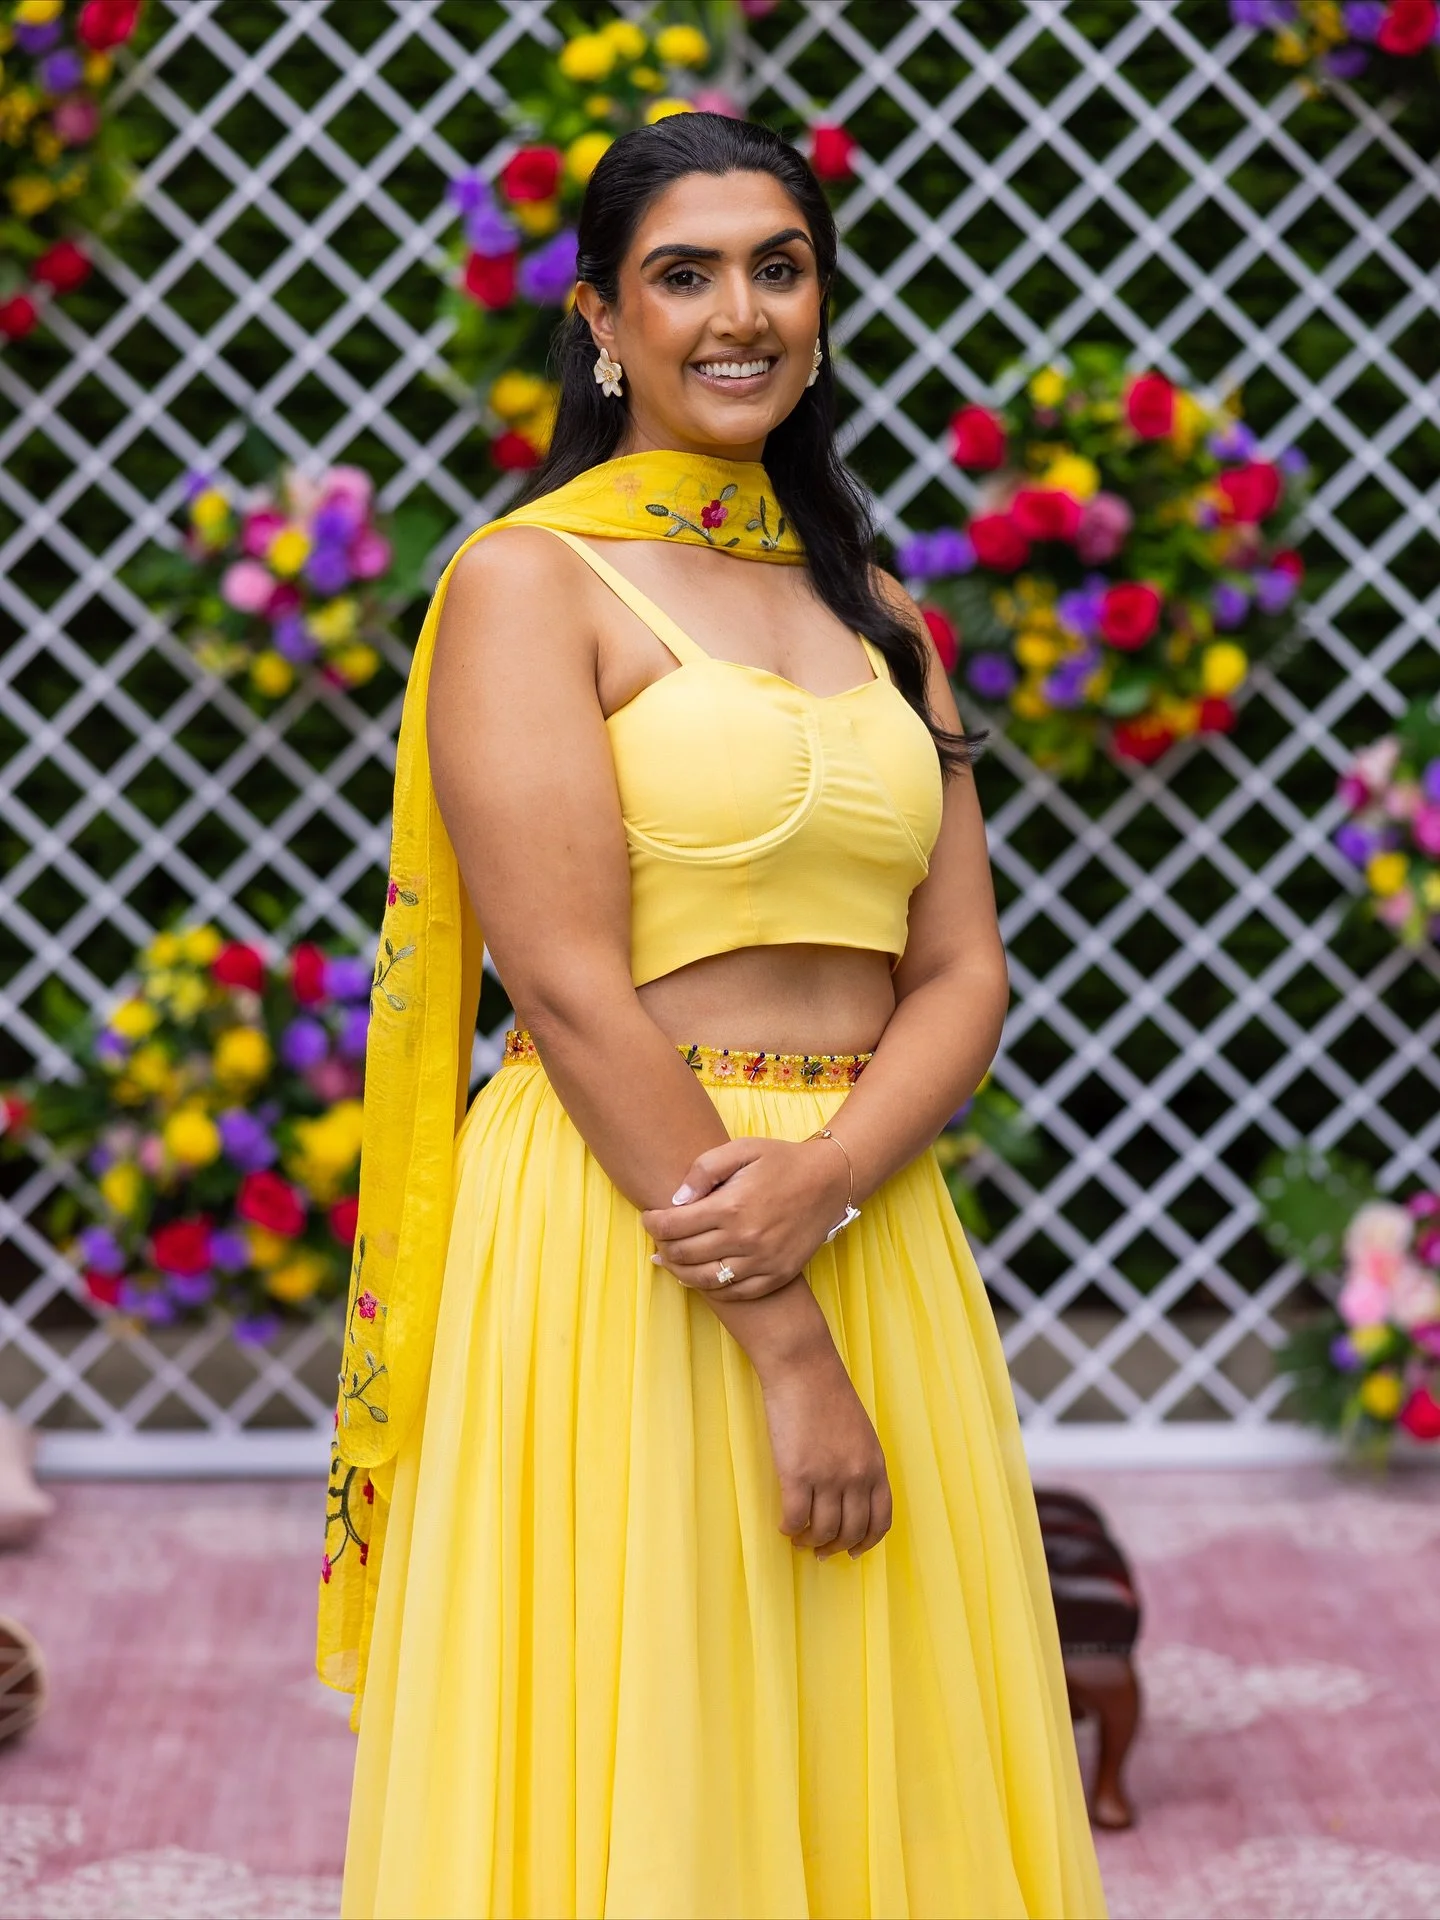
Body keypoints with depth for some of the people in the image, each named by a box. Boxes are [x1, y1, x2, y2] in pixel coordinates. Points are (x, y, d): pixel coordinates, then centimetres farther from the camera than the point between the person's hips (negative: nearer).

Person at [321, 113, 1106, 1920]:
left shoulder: (874, 611, 15)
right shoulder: (526, 580, -4)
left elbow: (962, 975, 8)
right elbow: (570, 989, -12)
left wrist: (820, 1181, -13)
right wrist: (786, 1347, -15)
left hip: (872, 1223, 6)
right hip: (617, 1249, -6)